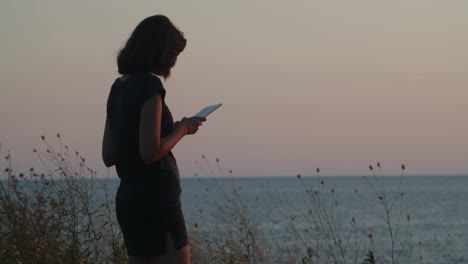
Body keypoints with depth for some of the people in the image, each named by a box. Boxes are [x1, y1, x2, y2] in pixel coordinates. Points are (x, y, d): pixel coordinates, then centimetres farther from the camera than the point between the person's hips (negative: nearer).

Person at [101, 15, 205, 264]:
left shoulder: (118, 88, 12)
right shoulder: (149, 86, -13)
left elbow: (108, 156, 15)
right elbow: (150, 153, -20)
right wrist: (182, 128, -5)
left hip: (128, 196, 9)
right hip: (155, 197, -9)